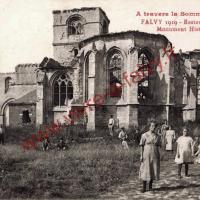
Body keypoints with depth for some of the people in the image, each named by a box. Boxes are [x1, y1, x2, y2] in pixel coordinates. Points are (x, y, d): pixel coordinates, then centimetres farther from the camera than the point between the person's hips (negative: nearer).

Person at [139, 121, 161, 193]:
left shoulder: (157, 136, 5)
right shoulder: (144, 135, -6)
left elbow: (158, 147, 9)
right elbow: (141, 146, -5)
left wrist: (159, 157, 5)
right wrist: (141, 155, -10)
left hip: (155, 155, 4)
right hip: (146, 155, -3)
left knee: (154, 170, 6)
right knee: (145, 170, -2)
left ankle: (150, 186, 20)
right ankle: (144, 187, 7)